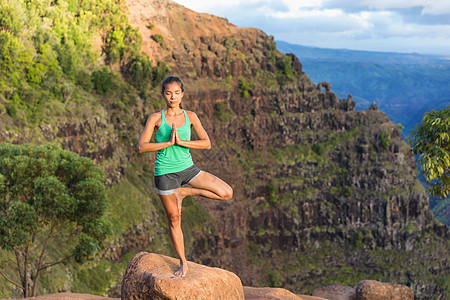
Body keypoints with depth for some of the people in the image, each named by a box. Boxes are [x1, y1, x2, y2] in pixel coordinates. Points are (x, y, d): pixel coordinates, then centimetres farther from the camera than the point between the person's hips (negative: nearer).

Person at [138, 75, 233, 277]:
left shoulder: (190, 116, 1)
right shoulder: (155, 119, -5)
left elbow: (207, 143, -5)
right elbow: (142, 147, -11)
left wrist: (181, 141, -17)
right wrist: (168, 142, -18)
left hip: (187, 168, 3)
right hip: (165, 173, -3)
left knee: (227, 193, -10)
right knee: (174, 220, 5)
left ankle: (184, 192, 4)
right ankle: (183, 263, 22)